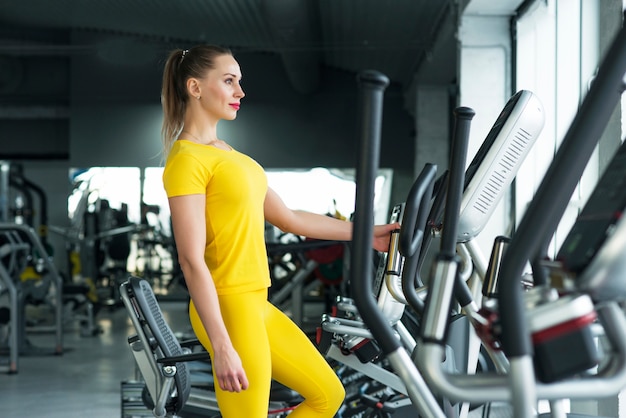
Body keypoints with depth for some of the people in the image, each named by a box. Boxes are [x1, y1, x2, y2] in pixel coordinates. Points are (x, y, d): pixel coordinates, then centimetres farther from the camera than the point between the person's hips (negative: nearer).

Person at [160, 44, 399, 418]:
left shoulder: (226, 153, 15)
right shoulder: (187, 160, -14)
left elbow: (289, 219, 19)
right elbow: (192, 261, -19)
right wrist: (222, 347, -23)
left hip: (257, 305, 10)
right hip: (227, 310, -10)